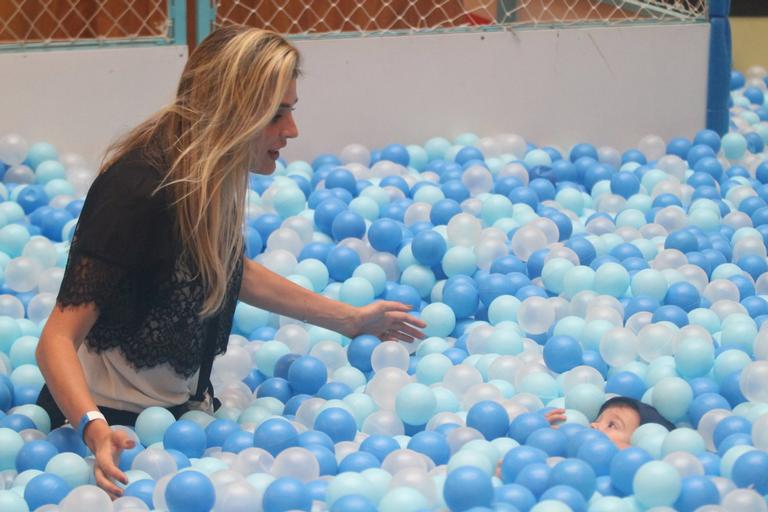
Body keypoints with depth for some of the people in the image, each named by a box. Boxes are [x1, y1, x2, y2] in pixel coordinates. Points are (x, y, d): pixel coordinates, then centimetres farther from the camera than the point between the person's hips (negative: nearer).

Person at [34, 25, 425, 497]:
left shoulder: (213, 179, -3)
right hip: (113, 422, -8)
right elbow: (58, 338, -30)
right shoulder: (139, 189, -28)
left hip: (182, 406, 8)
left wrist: (351, 320, 19)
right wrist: (95, 430, -47)